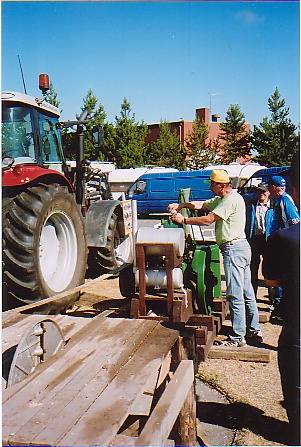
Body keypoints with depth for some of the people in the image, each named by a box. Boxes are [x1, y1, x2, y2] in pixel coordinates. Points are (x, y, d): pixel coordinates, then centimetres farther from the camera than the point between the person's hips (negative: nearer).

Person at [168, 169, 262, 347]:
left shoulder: (231, 199, -15)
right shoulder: (222, 199, 18)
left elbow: (208, 220, -19)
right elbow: (201, 205, 20)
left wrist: (183, 220, -11)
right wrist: (180, 205, 7)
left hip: (234, 248, -11)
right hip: (242, 247, 11)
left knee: (235, 295, -6)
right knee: (247, 292, 15)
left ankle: (237, 337, 0)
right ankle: (254, 331, 24)